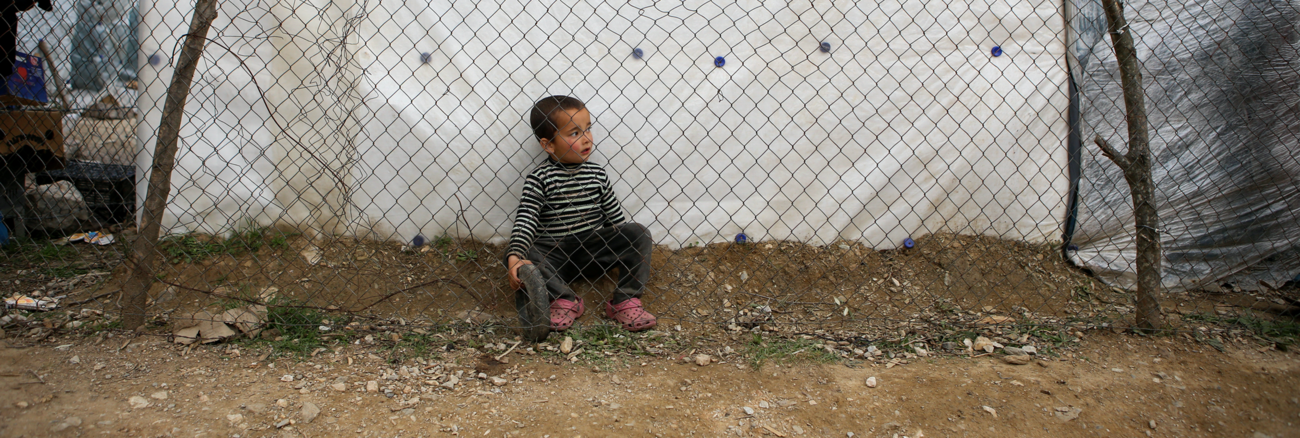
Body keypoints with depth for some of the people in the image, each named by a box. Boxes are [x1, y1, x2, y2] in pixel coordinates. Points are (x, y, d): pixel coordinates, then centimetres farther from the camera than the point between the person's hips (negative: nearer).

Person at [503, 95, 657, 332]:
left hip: (594, 251, 3)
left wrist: (633, 244, 9)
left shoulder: (598, 174, 5)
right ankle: (565, 299, -24)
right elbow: (525, 220, -17)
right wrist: (515, 257, -31)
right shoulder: (540, 178, -8)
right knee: (513, 255, -29)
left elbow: (614, 215, 13)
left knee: (639, 233, -16)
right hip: (553, 254, -3)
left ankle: (625, 300, -16)